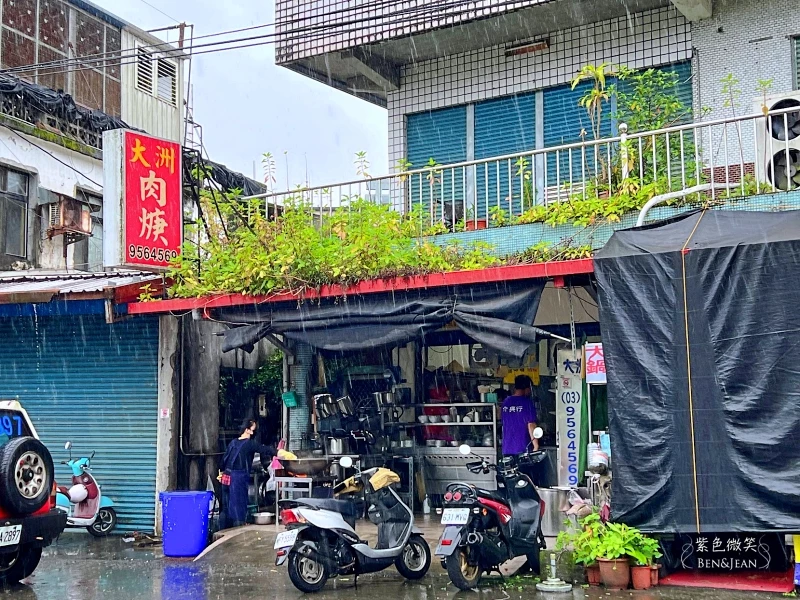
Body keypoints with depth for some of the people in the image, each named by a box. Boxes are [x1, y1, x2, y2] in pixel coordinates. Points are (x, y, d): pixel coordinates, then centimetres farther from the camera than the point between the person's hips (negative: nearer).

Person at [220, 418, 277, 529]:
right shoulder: (249, 444, -9)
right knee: (238, 507, -2)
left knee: (226, 507, 13)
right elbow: (265, 449, -16)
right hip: (239, 478, -7)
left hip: (227, 477, 7)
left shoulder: (233, 443, 11)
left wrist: (222, 472, 28)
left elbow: (224, 459, 16)